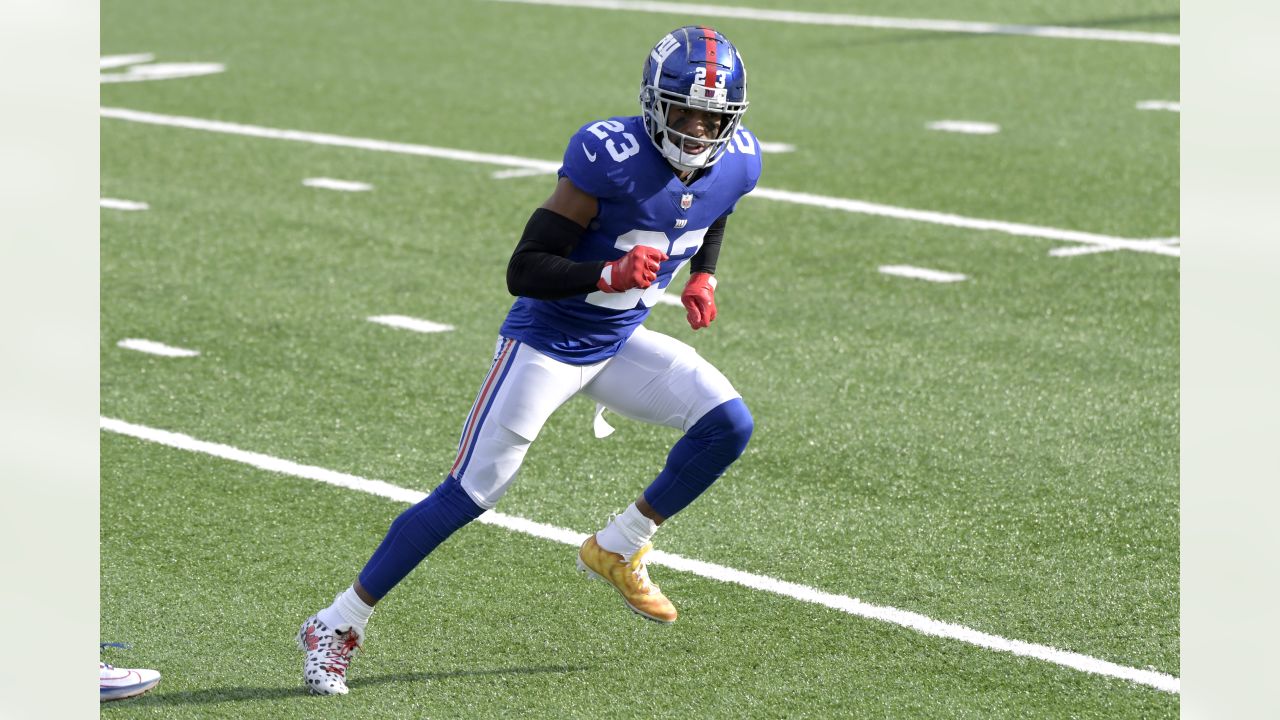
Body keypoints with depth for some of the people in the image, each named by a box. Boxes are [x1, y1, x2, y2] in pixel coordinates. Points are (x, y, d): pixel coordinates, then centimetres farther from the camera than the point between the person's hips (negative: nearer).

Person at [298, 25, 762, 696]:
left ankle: (617, 550, 9)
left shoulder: (736, 163, -8)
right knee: (469, 493, -6)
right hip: (546, 343, -6)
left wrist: (703, 277, 4)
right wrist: (609, 274, -41)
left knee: (728, 424, -9)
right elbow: (523, 270, -27)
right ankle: (337, 627, 5)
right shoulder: (611, 156, -29)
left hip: (620, 343, 6)